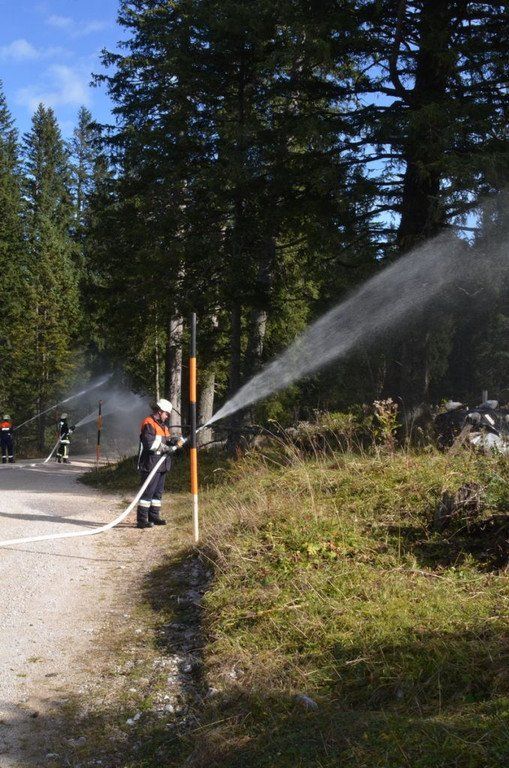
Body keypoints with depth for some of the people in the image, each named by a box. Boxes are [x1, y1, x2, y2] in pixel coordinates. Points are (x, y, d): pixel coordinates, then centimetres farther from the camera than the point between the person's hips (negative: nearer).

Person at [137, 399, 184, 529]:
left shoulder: (162, 425, 21)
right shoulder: (148, 424, -11)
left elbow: (168, 439, 15)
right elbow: (151, 444, -21)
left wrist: (177, 440, -7)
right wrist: (168, 449, -17)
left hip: (161, 465, 10)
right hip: (151, 464, -10)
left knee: (158, 491, 14)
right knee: (148, 492, -11)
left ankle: (154, 516, 22)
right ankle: (141, 520, -9)